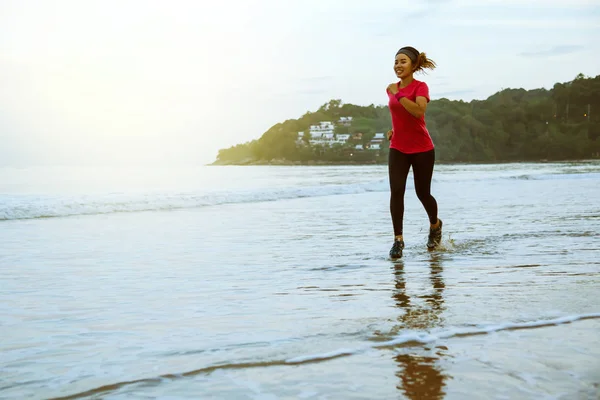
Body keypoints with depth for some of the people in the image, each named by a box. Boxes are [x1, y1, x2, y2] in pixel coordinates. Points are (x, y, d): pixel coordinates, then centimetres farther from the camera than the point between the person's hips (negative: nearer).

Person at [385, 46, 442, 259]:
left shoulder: (420, 87, -10)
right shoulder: (392, 89, 7)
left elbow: (419, 111, -30)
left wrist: (397, 94, -31)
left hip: (422, 149, -4)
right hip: (398, 148, 4)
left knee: (423, 193, 7)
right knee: (396, 191, -14)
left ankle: (435, 225, 37)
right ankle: (398, 239, -8)